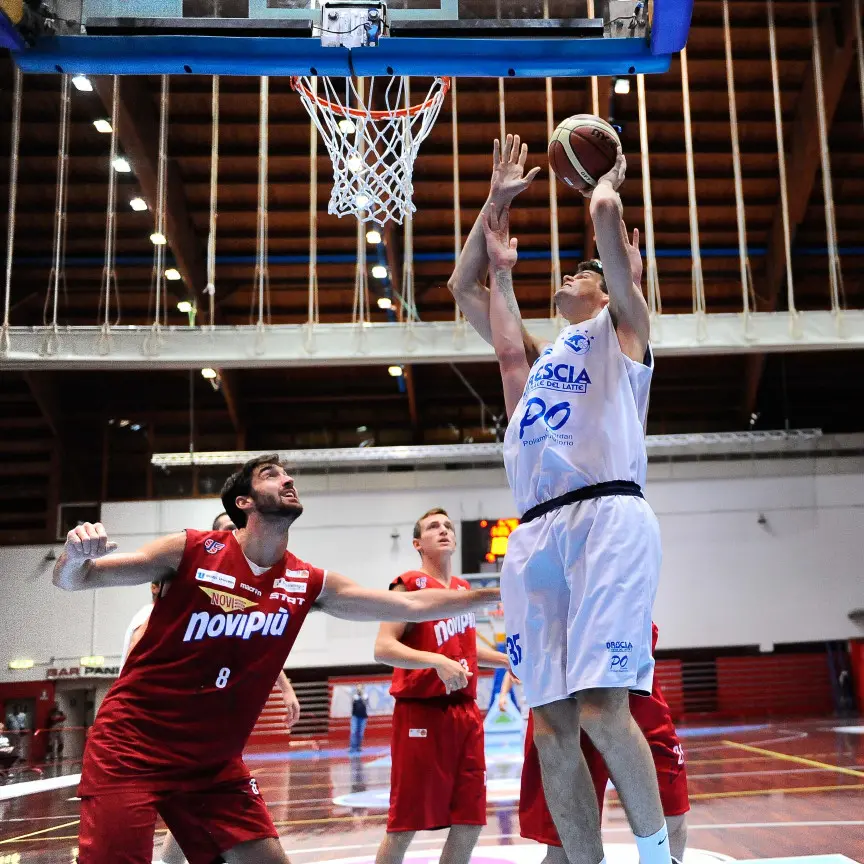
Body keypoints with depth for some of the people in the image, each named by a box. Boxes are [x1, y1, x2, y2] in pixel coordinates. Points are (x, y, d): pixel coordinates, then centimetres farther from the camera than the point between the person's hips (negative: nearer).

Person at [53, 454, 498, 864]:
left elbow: (411, 605, 3)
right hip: (132, 745, -4)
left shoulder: (309, 585, 1)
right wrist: (76, 555, -29)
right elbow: (71, 580, -6)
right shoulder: (191, 552, -10)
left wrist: (495, 593, 3)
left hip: (214, 763, 4)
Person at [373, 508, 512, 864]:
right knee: (404, 827, -1)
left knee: (469, 824, 9)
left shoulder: (463, 589, 15)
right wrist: (437, 661, -27)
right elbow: (383, 648, -17)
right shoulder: (410, 584, -7)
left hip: (465, 713, 7)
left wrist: (509, 660, 25)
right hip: (420, 714, -7)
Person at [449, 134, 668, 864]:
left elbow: (606, 215, 7)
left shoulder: (619, 330, 18)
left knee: (602, 709, -16)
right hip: (534, 534, 6)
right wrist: (496, 203, 41)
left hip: (609, 515, -6)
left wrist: (607, 180, 28)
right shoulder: (530, 357, 33)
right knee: (551, 729, -1)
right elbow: (462, 287, 39)